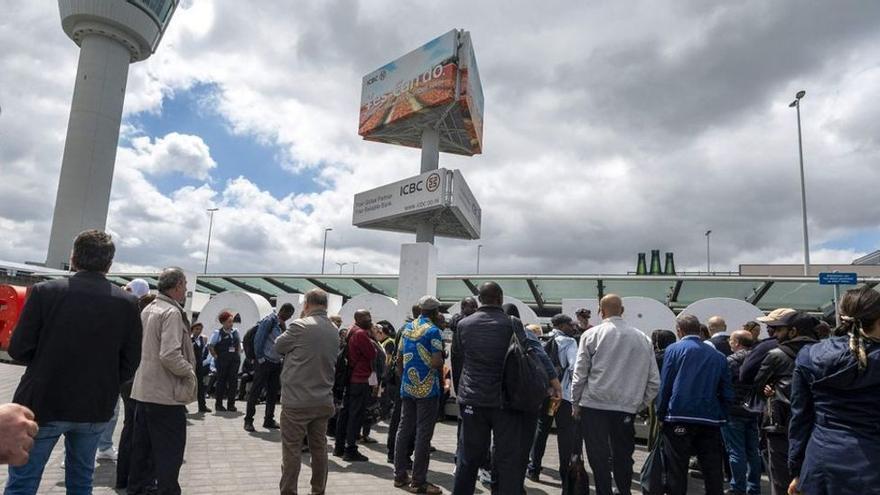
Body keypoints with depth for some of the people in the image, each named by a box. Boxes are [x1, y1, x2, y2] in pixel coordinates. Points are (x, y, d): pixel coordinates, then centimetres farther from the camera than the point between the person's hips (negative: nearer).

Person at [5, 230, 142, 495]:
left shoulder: (45, 291, -11)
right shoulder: (127, 302, -6)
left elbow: (18, 350, -7)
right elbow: (130, 362, -3)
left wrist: (46, 364, 13)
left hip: (44, 403, -2)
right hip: (95, 408, 2)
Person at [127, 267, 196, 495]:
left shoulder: (148, 309, 10)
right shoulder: (172, 312, -18)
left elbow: (145, 347, 17)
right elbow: (170, 355, -27)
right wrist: (190, 371, -12)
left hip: (143, 390, 9)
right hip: (166, 393, -9)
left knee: (142, 445, 19)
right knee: (170, 451, 1)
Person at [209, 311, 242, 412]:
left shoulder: (235, 332, 9)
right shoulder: (218, 333, -5)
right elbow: (210, 346, -4)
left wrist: (239, 354, 11)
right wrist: (216, 356, -8)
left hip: (234, 360, 4)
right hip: (222, 361, -4)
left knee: (233, 381, 2)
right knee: (221, 381, 2)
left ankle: (231, 404, 9)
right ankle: (218, 404, 12)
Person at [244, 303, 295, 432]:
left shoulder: (281, 323, 11)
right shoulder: (269, 320, -11)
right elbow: (258, 339, -14)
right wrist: (260, 357, -13)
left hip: (276, 363, 8)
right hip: (265, 362, -8)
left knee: (273, 392, 11)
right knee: (255, 391, -1)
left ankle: (269, 420, 20)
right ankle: (248, 420, 6)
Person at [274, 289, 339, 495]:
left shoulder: (300, 326, -14)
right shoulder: (334, 330, 4)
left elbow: (279, 346, 1)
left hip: (297, 401, -5)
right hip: (323, 401, 6)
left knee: (292, 450, 5)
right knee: (319, 448, 15)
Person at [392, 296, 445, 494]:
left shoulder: (406, 328, 10)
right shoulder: (433, 331, -12)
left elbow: (399, 359, 14)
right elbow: (436, 362, -20)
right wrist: (442, 363, 1)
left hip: (407, 388, 7)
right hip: (427, 388, -7)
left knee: (404, 429, 13)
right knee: (423, 434, -1)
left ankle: (400, 475, 20)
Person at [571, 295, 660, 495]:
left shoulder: (592, 335, -5)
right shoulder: (643, 338, 4)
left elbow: (579, 374, -5)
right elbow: (654, 381, 5)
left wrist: (575, 404, 5)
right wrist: (639, 404, 16)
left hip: (594, 405, -3)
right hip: (627, 408, 3)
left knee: (599, 459, 5)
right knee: (623, 458, 15)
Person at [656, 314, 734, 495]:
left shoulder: (674, 349, -2)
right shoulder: (718, 355, 8)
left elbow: (665, 386, -5)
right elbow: (727, 393, 7)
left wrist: (661, 415, 2)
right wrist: (720, 416, 14)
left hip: (679, 418, -3)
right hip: (710, 420, 3)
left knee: (676, 472, 3)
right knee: (713, 473, 11)